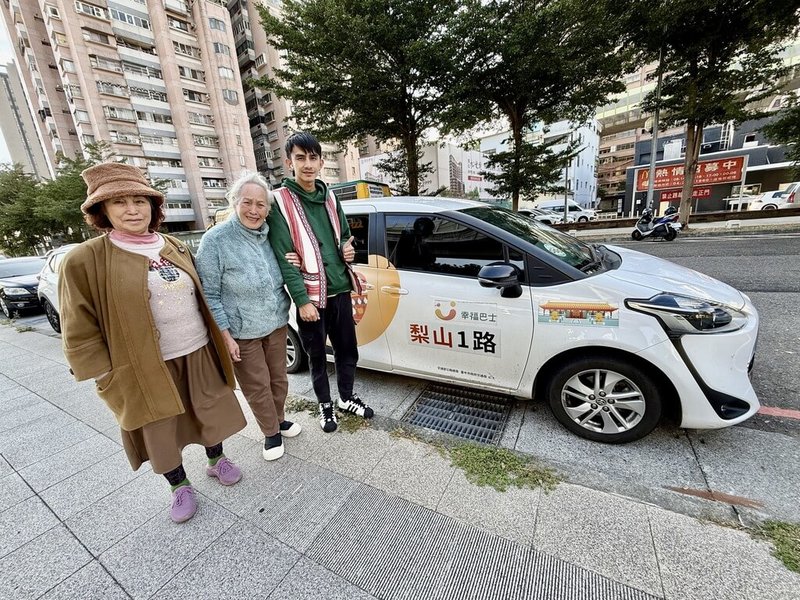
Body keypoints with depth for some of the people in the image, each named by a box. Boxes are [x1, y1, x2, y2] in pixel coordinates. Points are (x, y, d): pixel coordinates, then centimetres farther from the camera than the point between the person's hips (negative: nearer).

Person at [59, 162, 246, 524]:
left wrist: (218, 338, 12)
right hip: (145, 368, -3)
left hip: (199, 354, 4)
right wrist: (107, 378, -8)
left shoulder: (176, 248, 3)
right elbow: (80, 332, -7)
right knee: (161, 432, 14)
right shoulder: (85, 260, -10)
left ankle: (216, 461, 43)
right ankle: (180, 486, 38)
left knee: (211, 414, 17)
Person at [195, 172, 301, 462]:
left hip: (276, 325, 5)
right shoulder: (216, 239, -15)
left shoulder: (269, 234, -1)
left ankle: (279, 420, 44)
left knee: (279, 378, 19)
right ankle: (271, 432, 34)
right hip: (242, 333, -4)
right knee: (258, 387, 11)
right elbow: (209, 294, -12)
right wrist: (225, 335, -14)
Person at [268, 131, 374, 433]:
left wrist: (348, 248, -2)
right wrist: (302, 300, -17)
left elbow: (345, 235, 21)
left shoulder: (329, 197, 9)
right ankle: (325, 405, 35)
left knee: (347, 350, 16)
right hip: (311, 296, -5)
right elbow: (283, 258, -13)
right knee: (317, 356, 12)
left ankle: (346, 398, 39)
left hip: (340, 290, 5)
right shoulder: (280, 201, -8)